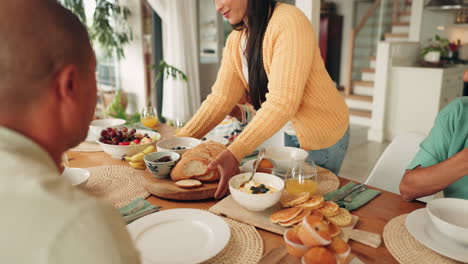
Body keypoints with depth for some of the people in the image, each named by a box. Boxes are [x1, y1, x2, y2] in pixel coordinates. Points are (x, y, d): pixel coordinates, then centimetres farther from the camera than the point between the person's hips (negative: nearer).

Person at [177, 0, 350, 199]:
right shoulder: (235, 41, 0)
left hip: (322, 135, -7)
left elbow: (282, 102, -33)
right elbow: (220, 98, -4)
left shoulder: (288, 22, -25)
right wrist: (180, 140, -14)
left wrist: (235, 153, -39)